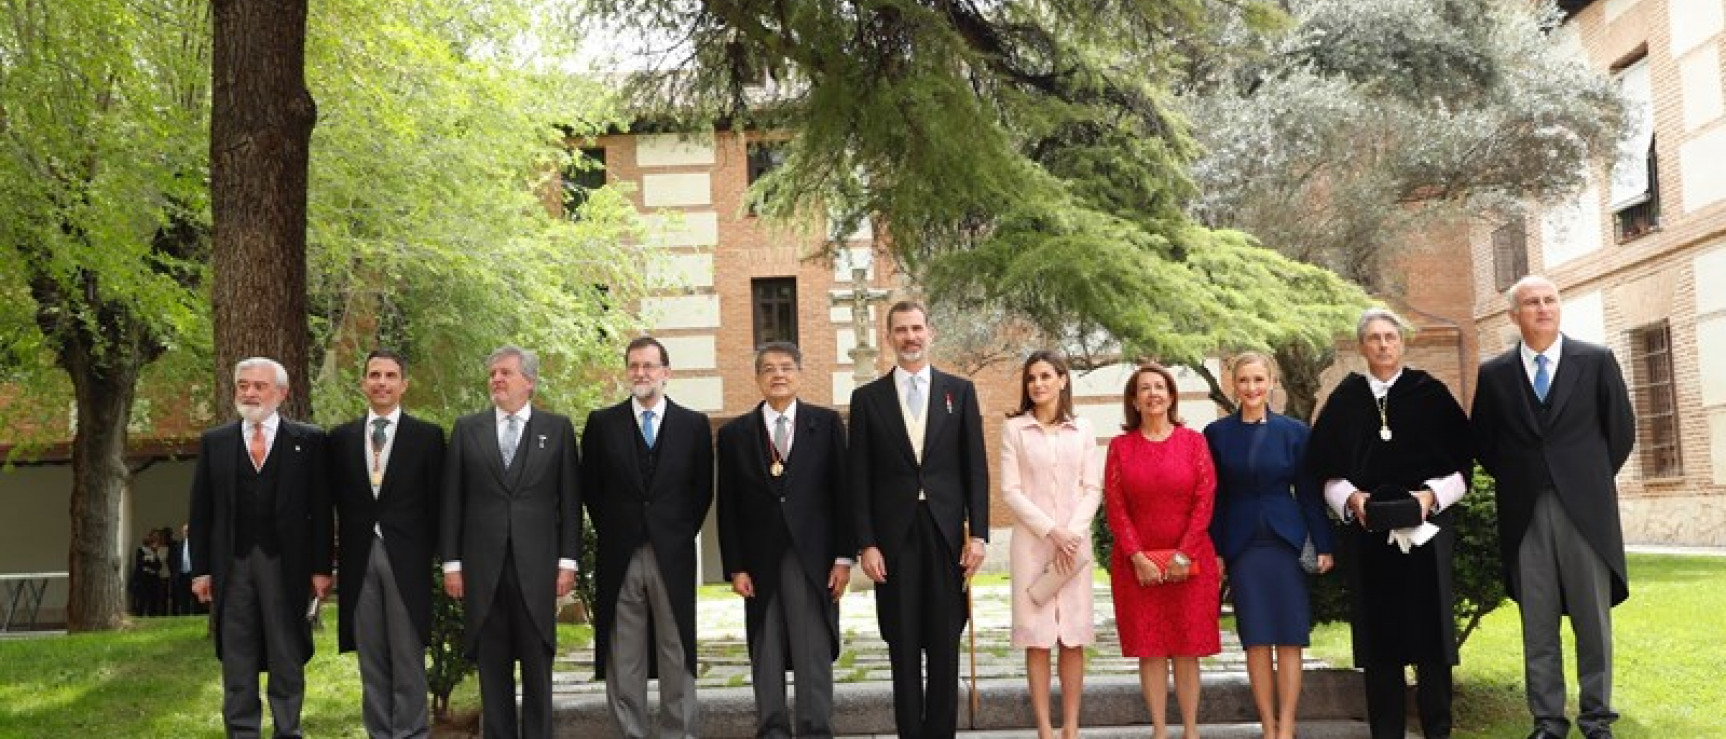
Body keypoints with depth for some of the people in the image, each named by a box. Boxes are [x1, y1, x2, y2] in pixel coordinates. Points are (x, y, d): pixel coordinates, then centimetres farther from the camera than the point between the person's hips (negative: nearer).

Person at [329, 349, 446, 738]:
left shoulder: (428, 436, 2)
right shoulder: (341, 437, 9)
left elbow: (435, 502, 3)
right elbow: (336, 500, 12)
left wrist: (428, 554, 0)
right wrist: (345, 547, 4)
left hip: (406, 559, -2)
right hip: (359, 559, 2)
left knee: (408, 657, 0)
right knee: (371, 658, 7)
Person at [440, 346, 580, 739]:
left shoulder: (557, 428, 6)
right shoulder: (467, 428, 9)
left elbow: (570, 500, 4)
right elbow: (451, 500, 7)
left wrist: (568, 560, -2)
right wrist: (451, 562, 2)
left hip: (535, 566, -1)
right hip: (482, 566, 1)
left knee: (537, 665, 2)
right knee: (492, 667, 6)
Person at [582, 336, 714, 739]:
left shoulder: (694, 424, 5)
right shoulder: (602, 423, 5)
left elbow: (703, 491, 9)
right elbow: (592, 488, 9)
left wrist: (682, 535, 4)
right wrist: (609, 533, 4)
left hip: (673, 555, 0)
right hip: (619, 557, 0)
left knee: (677, 656, 3)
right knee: (623, 661, 3)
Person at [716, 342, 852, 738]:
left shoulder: (826, 423, 5)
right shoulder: (735, 433, 7)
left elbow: (842, 492, 2)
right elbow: (727, 506, 6)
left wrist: (844, 556, -3)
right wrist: (735, 566, -1)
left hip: (812, 557, -1)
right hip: (760, 561, 1)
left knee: (815, 654, -2)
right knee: (766, 655, 5)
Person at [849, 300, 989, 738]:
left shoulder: (959, 391, 6)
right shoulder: (868, 398, 5)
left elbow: (975, 468, 4)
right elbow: (860, 479, 2)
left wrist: (978, 534, -3)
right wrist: (866, 544, -5)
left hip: (946, 533, 0)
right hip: (894, 535, 0)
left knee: (945, 644, 5)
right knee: (903, 647, 4)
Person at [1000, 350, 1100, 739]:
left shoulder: (1082, 430, 7)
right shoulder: (1014, 428, 3)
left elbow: (1092, 488, 4)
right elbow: (1010, 490, -3)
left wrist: (1073, 532, -10)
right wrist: (1050, 530, -12)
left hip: (1075, 542, 1)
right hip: (1031, 542, -1)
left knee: (1073, 638, 1)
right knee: (1037, 638, -1)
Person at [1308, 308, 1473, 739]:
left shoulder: (1430, 393, 4)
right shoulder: (1344, 400, 7)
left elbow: (1461, 461, 3)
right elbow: (1327, 469, 8)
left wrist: (1432, 494, -12)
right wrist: (1350, 497, -10)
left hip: (1425, 528, -1)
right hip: (1368, 531, 1)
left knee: (1429, 626, 1)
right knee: (1379, 632, 3)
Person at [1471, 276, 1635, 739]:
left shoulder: (1597, 361, 2)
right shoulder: (1494, 374, 5)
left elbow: (1621, 427, 7)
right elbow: (1483, 440, 14)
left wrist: (1594, 478, 9)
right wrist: (1514, 480, 9)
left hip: (1585, 509, -1)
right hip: (1524, 514, 1)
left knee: (1594, 619, 4)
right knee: (1537, 625, 5)